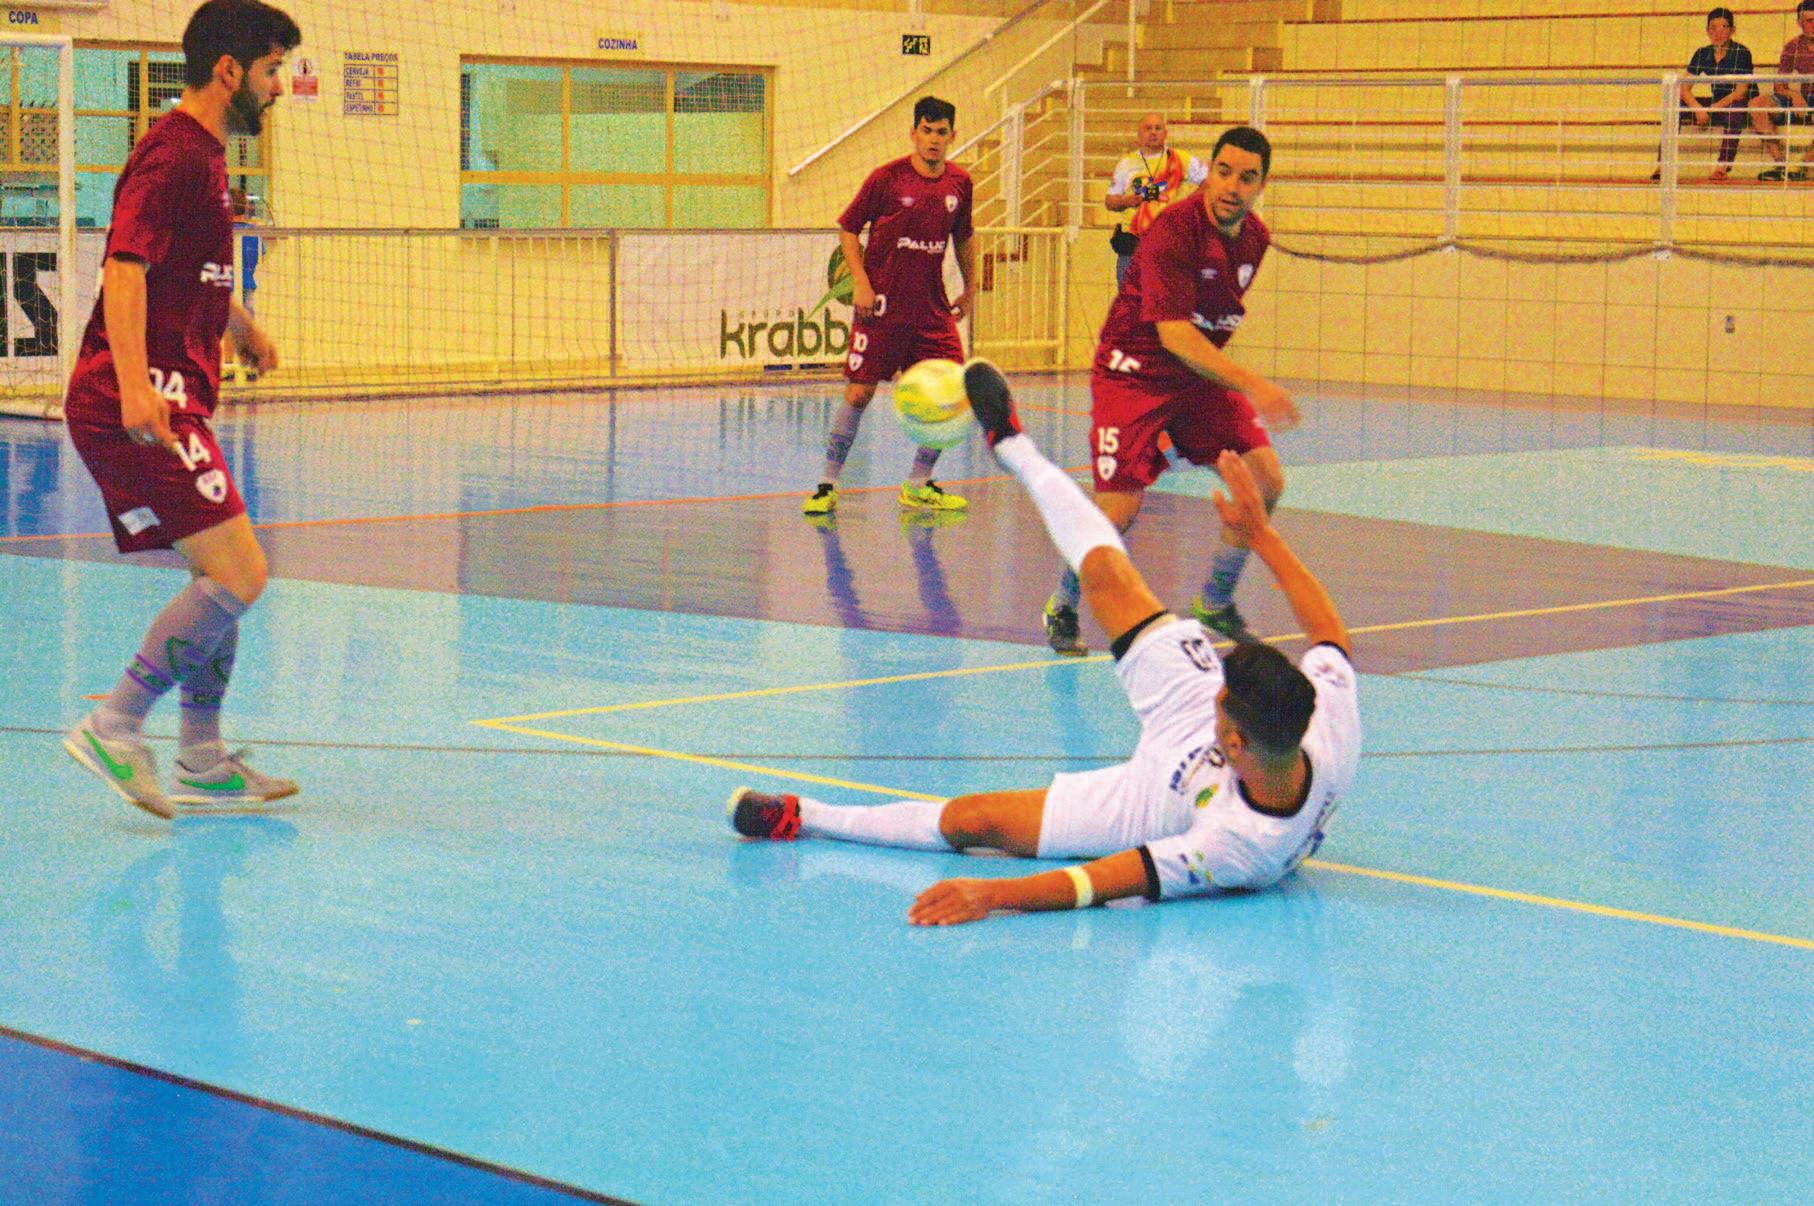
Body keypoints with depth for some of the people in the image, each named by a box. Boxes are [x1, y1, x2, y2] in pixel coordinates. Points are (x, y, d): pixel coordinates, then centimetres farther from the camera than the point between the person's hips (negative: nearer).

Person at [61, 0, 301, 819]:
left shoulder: (202, 156, 20)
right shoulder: (175, 155, -12)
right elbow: (124, 268, -25)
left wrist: (243, 327, 55)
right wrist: (134, 386, -36)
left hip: (163, 404, 11)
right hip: (143, 404, -11)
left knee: (225, 578, 13)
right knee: (238, 575, -14)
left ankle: (202, 764, 17)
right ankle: (114, 728, -9)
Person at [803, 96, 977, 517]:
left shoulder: (959, 183, 5)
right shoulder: (887, 177, -7)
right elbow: (848, 229, 0)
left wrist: (970, 287, 21)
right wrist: (862, 283, -9)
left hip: (932, 308, 4)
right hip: (882, 306, -4)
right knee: (859, 392, -5)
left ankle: (918, 484, 14)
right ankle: (827, 485, 7)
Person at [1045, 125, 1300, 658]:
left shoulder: (1255, 238, 0)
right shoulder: (1174, 231, -24)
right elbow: (1173, 333, -32)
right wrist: (1251, 384, -41)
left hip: (1204, 372, 7)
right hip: (1135, 370, -7)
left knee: (1266, 482, -8)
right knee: (1119, 509, -14)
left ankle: (1215, 604, 12)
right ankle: (1062, 608, 14)